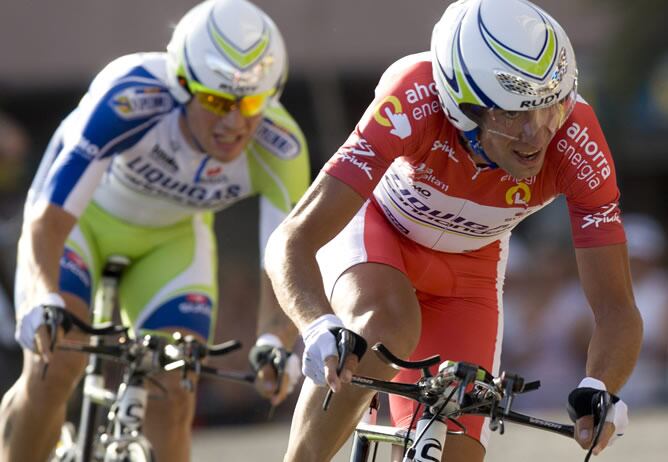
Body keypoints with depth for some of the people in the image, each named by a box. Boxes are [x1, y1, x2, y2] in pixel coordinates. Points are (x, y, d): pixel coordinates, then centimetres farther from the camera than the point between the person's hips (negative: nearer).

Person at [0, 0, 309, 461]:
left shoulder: (280, 149, -31)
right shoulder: (128, 99, -40)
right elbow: (48, 221, -43)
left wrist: (276, 344, -51)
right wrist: (43, 304, -62)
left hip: (171, 240, 2)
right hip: (83, 217, -2)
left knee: (173, 402, -13)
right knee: (53, 369, -23)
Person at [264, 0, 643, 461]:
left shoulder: (577, 142, -32)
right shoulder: (416, 103, -39)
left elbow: (618, 309, -27)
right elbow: (292, 242, -41)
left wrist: (598, 392, -48)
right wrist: (322, 329, -61)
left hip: (466, 269, 3)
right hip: (374, 229, -3)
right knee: (387, 330, -37)